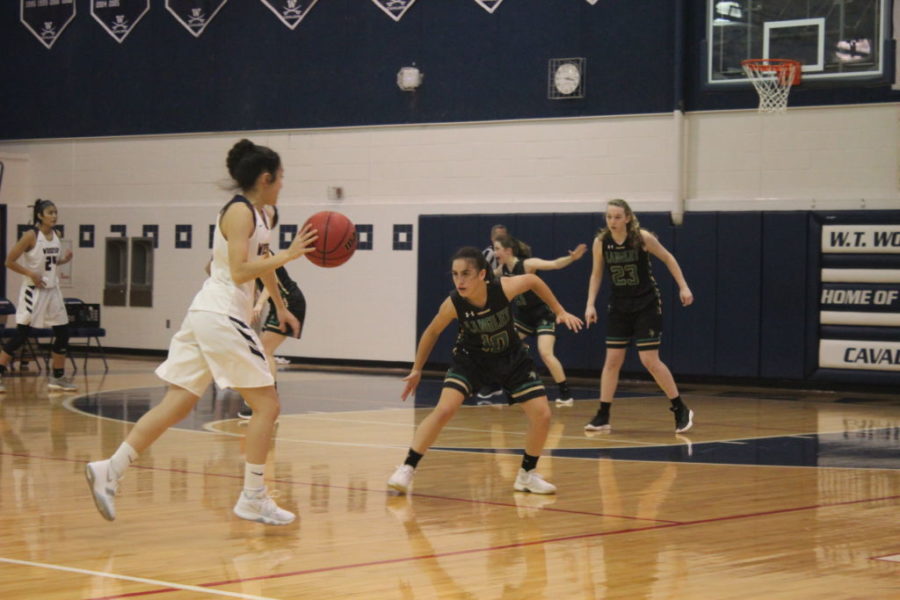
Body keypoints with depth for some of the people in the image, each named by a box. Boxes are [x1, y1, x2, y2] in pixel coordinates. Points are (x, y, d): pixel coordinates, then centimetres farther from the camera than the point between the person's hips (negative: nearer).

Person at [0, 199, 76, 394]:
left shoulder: (55, 235, 6)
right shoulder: (31, 235, -14)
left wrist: (64, 260, 0)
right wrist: (31, 274, -20)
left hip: (52, 289, 7)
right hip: (33, 291, -7)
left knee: (63, 333, 7)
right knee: (21, 335, -7)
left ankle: (57, 377, 18)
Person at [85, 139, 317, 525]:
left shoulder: (257, 214, 18)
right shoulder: (240, 212, -10)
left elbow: (260, 263, 36)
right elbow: (239, 272, -21)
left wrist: (280, 306, 47)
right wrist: (288, 255, -20)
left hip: (208, 315, 9)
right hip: (221, 316, -9)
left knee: (176, 406, 6)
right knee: (267, 405, -2)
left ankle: (110, 471, 1)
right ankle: (252, 500, 0)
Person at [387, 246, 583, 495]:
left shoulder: (505, 288, -29)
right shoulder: (453, 304, -27)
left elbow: (533, 281, -6)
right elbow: (432, 332, -6)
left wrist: (560, 312, -1)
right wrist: (417, 370, 3)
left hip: (512, 358, 2)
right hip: (472, 358, -2)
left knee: (542, 415, -5)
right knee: (444, 410, -21)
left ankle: (527, 475, 17)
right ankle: (407, 469, -10)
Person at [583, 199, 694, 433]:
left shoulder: (642, 238, -15)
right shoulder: (600, 242, -6)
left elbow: (668, 258, -1)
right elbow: (596, 274, 6)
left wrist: (683, 287, -4)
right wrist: (590, 304, -3)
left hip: (646, 304, -4)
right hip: (619, 306, 4)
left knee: (649, 360, -8)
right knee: (612, 360, 2)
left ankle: (681, 410, 5)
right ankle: (603, 416, 8)